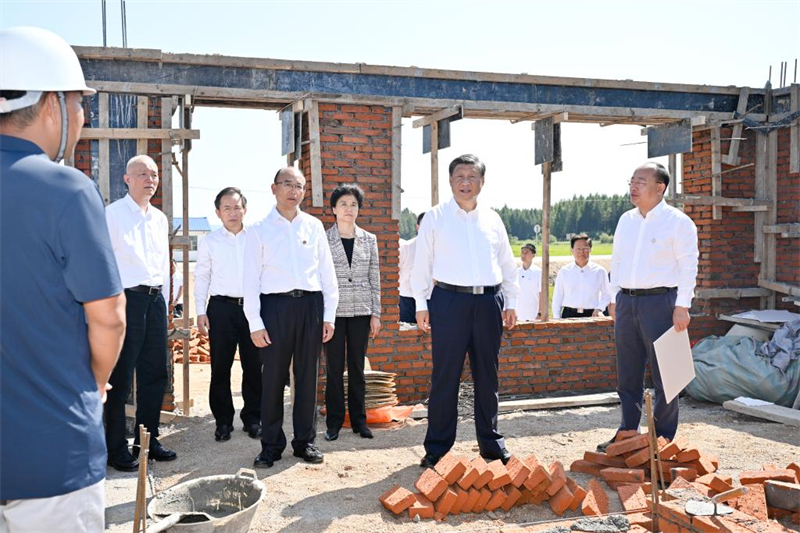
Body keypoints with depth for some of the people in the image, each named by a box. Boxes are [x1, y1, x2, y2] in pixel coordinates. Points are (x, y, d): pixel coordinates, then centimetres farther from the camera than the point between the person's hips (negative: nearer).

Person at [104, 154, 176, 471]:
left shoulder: (160, 219, 15)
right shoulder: (112, 214, -5)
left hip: (155, 300, 7)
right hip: (126, 299, -7)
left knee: (155, 374, 11)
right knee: (120, 377, 0)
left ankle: (148, 441, 24)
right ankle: (117, 449, 11)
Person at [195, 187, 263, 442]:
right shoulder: (209, 241, 6)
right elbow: (201, 277, 8)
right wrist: (200, 311, 1)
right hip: (221, 307, 0)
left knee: (254, 366, 3)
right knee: (220, 367, 2)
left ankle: (252, 418, 17)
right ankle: (223, 420, 14)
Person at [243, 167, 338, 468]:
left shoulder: (314, 227, 9)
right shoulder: (259, 231, 3)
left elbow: (327, 273, 10)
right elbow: (251, 280, 1)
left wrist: (329, 315, 5)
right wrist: (255, 323, -5)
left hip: (311, 305, 2)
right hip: (275, 306, -2)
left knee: (307, 376, 8)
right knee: (273, 378, 3)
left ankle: (305, 441, 21)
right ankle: (271, 445, 16)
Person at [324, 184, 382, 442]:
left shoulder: (369, 240, 7)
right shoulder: (323, 239, 0)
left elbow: (375, 279, 8)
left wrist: (376, 314, 4)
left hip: (361, 311, 2)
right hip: (333, 311, -2)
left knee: (357, 367, 8)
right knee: (335, 367, 3)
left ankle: (359, 420, 19)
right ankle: (334, 422, 14)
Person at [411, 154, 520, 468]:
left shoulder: (492, 219, 11)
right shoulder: (435, 217, 2)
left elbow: (507, 264, 16)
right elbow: (422, 262, 2)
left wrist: (510, 303, 12)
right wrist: (420, 305, -2)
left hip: (488, 301, 3)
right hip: (449, 300, -3)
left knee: (487, 375, 10)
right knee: (445, 377, -1)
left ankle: (491, 442, 23)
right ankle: (437, 448, 9)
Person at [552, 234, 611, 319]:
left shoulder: (599, 271, 5)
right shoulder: (564, 272, 8)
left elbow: (606, 295, 13)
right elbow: (557, 297, 10)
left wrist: (599, 309, -3)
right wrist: (556, 318, 4)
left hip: (591, 315, 0)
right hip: (569, 315, 0)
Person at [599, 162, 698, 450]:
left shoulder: (677, 221, -5)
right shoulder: (626, 220, 13)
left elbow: (688, 265, -8)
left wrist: (682, 306, -13)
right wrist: (615, 298, 14)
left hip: (660, 302, -6)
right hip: (626, 302, 6)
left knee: (664, 374, 1)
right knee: (627, 374, 11)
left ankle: (664, 439, 12)